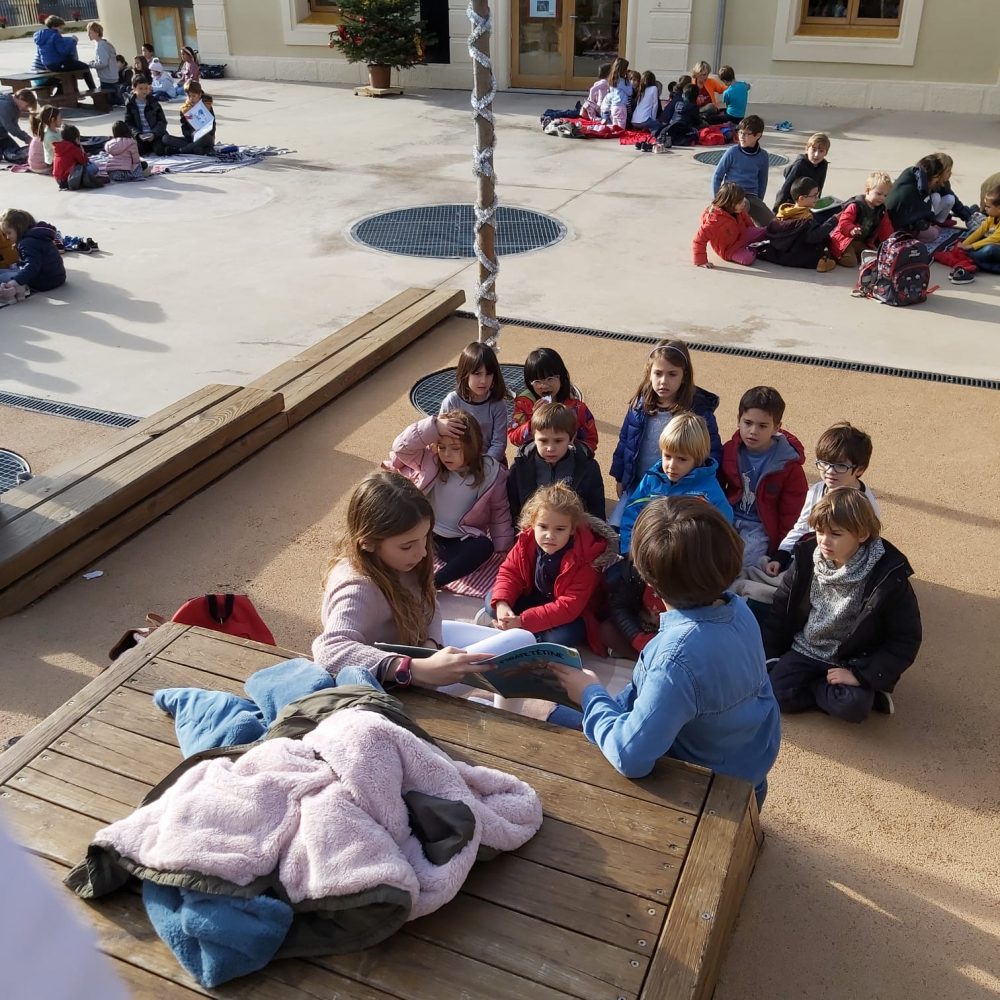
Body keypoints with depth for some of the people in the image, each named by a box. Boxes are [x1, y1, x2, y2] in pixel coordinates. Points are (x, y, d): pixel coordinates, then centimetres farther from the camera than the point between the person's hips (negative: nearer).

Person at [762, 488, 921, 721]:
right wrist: (770, 659, 0)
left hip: (854, 661, -3)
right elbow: (781, 610, 3)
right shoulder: (806, 557, -9)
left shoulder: (888, 576, -19)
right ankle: (831, 691, 1)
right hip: (805, 651, 4)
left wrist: (861, 676, -18)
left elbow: (906, 639, -13)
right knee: (775, 692, -19)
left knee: (852, 707, -30)